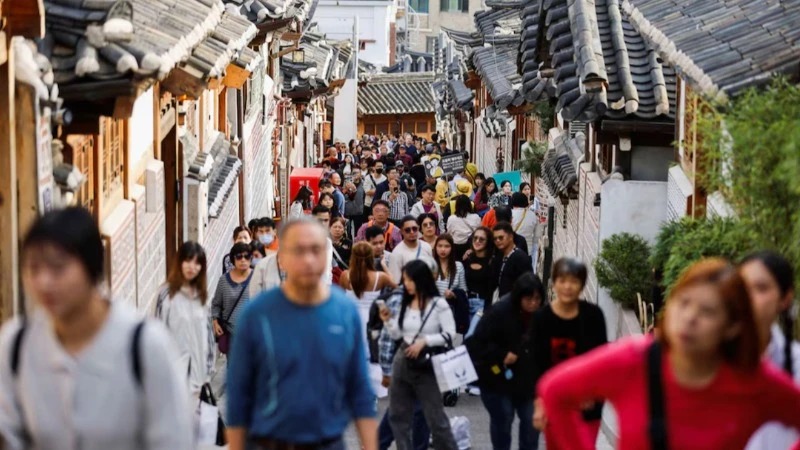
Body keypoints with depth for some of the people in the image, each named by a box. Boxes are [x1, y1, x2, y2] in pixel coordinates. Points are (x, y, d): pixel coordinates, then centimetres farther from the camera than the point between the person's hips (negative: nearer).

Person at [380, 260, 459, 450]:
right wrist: (387, 320, -7)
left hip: (426, 365, -6)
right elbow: (397, 335, 9)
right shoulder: (403, 304, 3)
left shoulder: (439, 304, -10)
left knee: (435, 418, -1)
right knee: (397, 415, 10)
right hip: (402, 362, 6)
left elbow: (450, 334, -13)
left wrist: (424, 341, -19)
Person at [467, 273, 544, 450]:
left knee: (532, 422, 6)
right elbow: (478, 341, -21)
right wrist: (502, 356, -22)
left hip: (528, 380, 4)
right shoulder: (500, 312, -21)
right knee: (502, 422, 8)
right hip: (498, 379, -4)